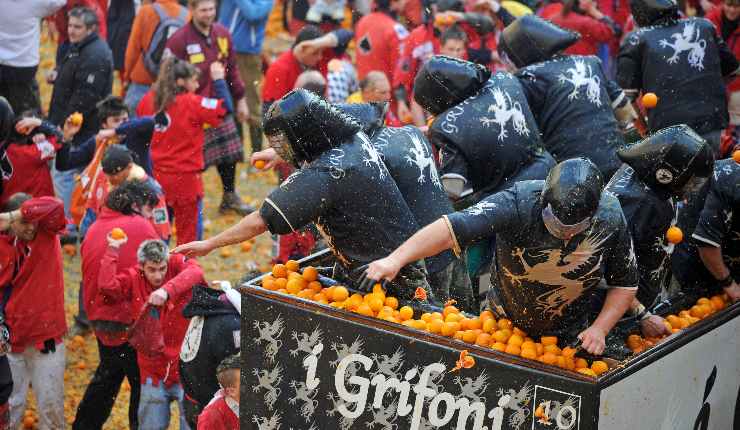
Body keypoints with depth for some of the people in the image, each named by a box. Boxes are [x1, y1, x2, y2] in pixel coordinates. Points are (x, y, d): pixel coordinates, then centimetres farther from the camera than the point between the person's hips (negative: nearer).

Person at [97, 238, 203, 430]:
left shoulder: (177, 264, -7)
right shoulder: (133, 279, -2)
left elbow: (196, 272, -29)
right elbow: (107, 285, -20)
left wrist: (168, 289, -43)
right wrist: (113, 249, -14)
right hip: (153, 371, 2)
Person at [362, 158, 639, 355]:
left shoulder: (611, 220, -21)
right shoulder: (520, 203, -32)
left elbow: (625, 284, -4)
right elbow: (451, 229, -43)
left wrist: (600, 329, -17)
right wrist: (395, 259, -54)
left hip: (568, 339, 2)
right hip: (503, 327, -1)